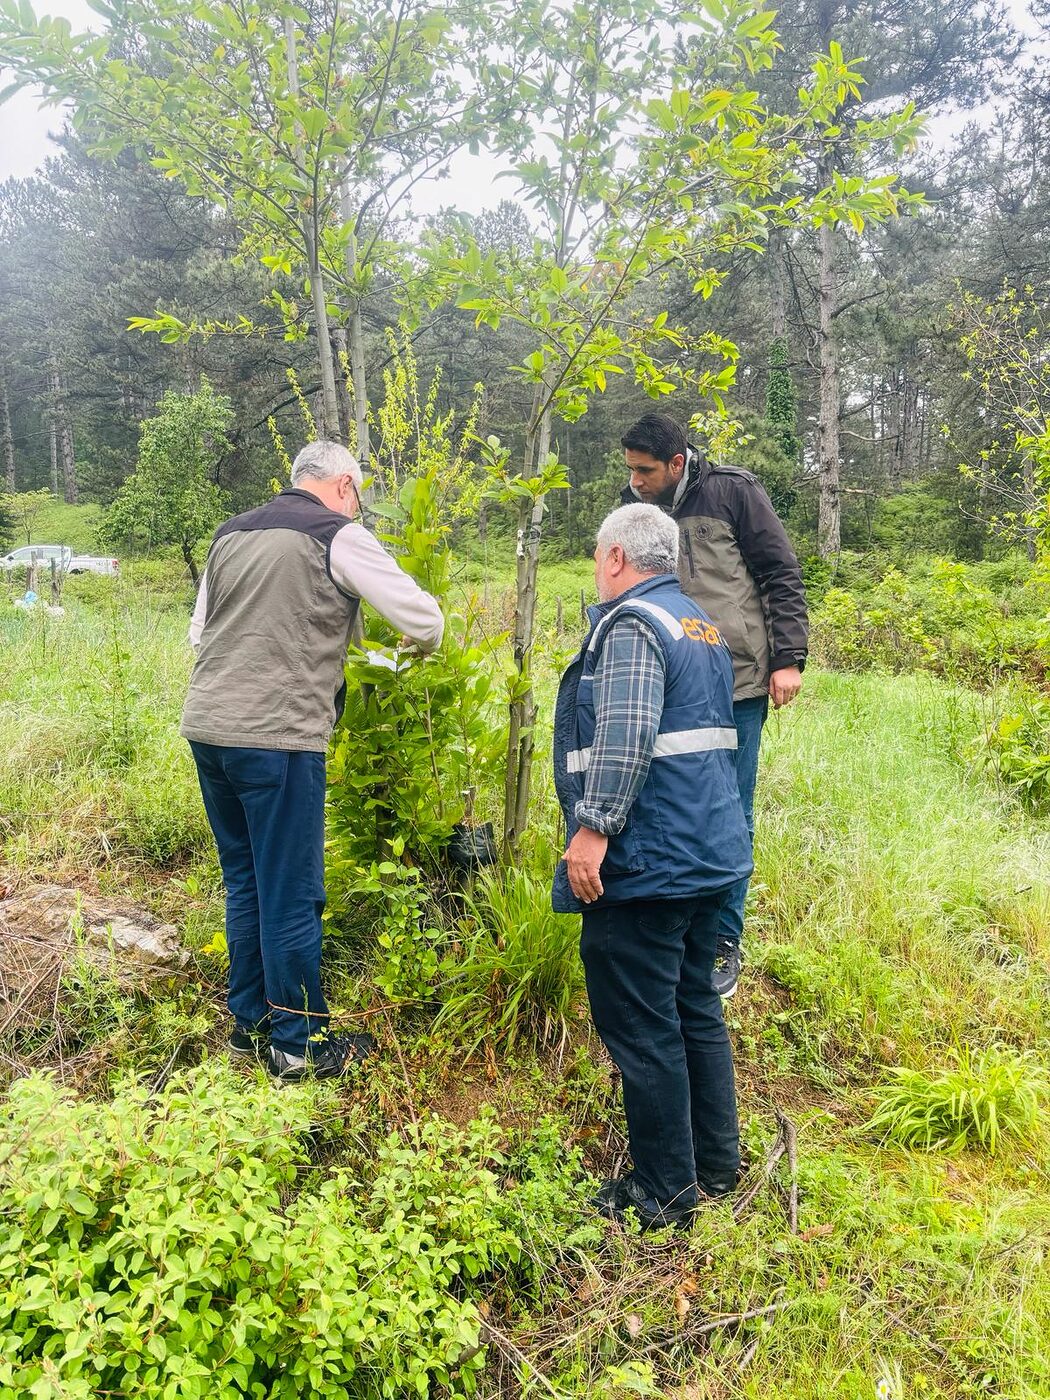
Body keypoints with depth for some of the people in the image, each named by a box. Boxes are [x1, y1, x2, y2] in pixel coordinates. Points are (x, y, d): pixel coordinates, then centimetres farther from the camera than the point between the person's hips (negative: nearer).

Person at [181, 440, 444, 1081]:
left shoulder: (231, 533, 16)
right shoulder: (340, 536, -4)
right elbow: (424, 619, -3)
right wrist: (424, 646, 19)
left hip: (205, 727, 7)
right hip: (278, 739, -7)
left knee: (244, 882, 18)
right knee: (291, 895, 4)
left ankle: (250, 1021, 30)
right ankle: (299, 1044, 16)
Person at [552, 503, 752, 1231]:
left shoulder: (630, 624, -13)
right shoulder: (703, 626, 17)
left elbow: (626, 735, -26)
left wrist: (593, 825, -25)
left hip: (645, 863, -10)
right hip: (711, 853, 10)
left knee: (641, 1027, 2)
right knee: (696, 1007, 19)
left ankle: (666, 1191, 14)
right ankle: (717, 1163, 31)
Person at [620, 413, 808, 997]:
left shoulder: (733, 491, -3)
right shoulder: (638, 507, 10)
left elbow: (782, 575, -2)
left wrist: (789, 658, -8)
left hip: (738, 684, -4)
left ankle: (724, 941, 18)